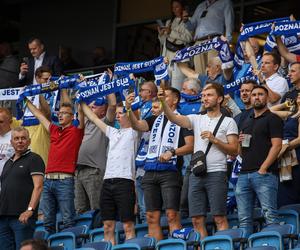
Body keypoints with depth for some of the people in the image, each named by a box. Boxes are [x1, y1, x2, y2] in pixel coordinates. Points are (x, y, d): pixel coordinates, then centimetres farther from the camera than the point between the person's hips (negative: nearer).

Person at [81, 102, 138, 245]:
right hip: (108, 181, 7)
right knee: (108, 226, 4)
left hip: (125, 181, -7)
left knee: (128, 226, -8)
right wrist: (82, 102, 29)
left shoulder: (134, 132, 6)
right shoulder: (113, 132, 24)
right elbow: (93, 118, 29)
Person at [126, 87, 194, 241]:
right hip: (150, 172, 6)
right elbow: (137, 125, 3)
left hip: (170, 171, -6)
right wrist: (129, 109, -13)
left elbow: (190, 146, -4)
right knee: (152, 217, 2)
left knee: (172, 214, -13)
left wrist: (172, 152, -19)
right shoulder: (155, 120, 21)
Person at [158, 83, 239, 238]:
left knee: (219, 218, -7)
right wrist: (163, 101, -16)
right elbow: (174, 118, -1)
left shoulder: (228, 122, 5)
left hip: (216, 174, -4)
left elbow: (234, 150, -1)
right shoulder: (197, 119, 15)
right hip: (196, 174, 4)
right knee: (197, 220, 3)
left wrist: (214, 139, -12)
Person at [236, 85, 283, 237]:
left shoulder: (272, 119, 3)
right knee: (244, 219, 3)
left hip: (264, 174, -7)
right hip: (244, 174, 7)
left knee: (270, 216, -13)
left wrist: (263, 169, -16)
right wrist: (240, 142, 5)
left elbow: (276, 146, -8)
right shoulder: (246, 122, 25)